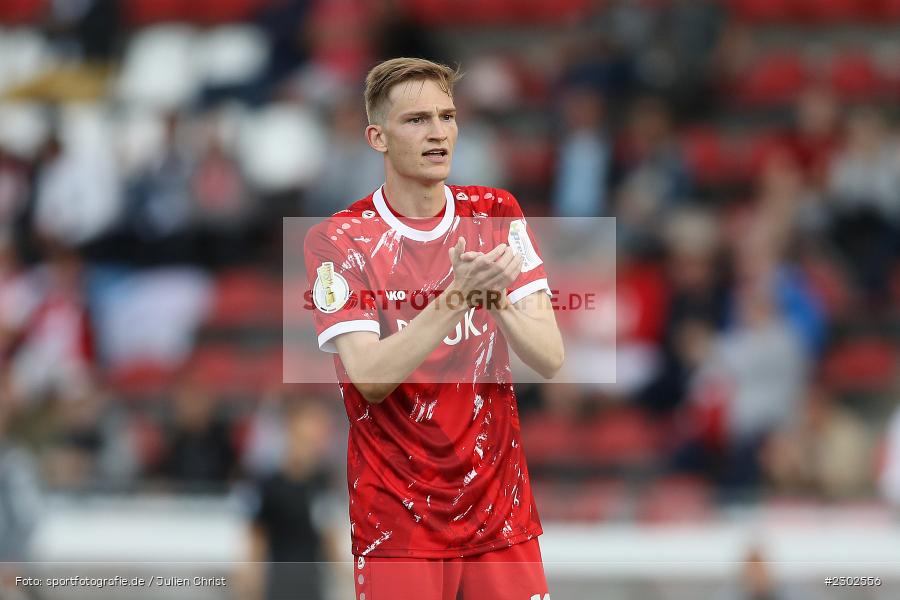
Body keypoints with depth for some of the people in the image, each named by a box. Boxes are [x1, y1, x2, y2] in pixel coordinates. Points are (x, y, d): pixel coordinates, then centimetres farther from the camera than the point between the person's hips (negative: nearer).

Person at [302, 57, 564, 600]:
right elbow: (369, 378, -17)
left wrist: (495, 297, -22)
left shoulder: (497, 214, 4)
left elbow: (550, 358, -3)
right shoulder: (338, 240, -6)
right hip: (396, 525, -3)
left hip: (502, 513, 3)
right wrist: (459, 296, -26)